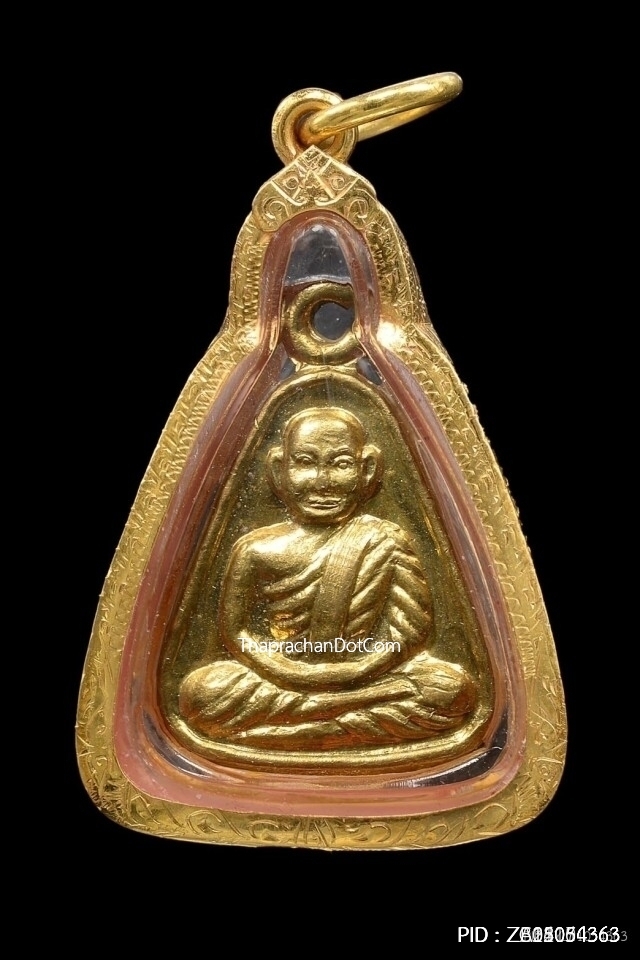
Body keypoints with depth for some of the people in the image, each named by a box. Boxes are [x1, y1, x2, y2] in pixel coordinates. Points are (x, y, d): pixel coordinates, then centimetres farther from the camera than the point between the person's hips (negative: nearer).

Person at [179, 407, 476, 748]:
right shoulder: (256, 549, -5)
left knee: (453, 689, -25)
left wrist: (355, 671, -19)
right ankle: (358, 723, -18)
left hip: (368, 677, 0)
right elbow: (237, 630, -2)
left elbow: (414, 628, -7)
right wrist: (295, 674, -16)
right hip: (285, 677, 0)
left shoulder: (386, 542, -6)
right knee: (200, 692, -25)